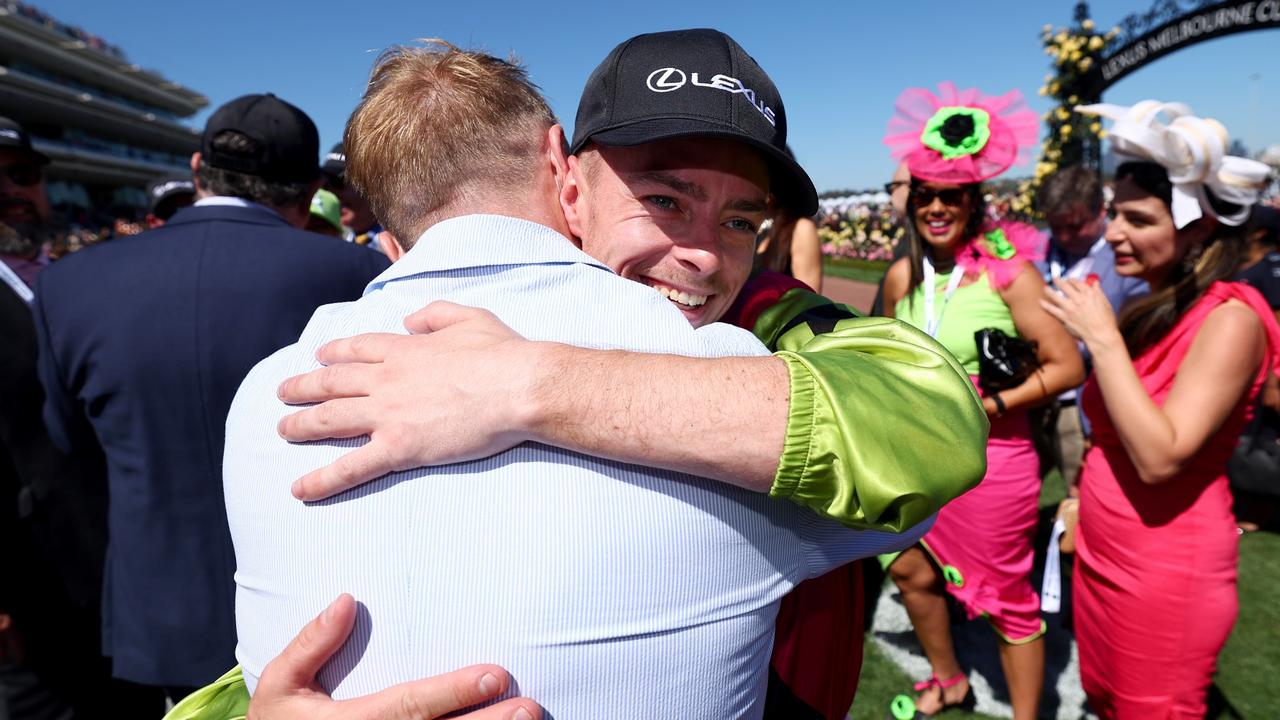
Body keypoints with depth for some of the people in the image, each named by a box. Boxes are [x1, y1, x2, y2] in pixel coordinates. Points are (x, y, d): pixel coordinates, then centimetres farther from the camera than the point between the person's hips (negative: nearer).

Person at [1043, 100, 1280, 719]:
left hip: (1167, 570, -7)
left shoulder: (1229, 318, -19)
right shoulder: (1148, 309, 4)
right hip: (1103, 554, 7)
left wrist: (1102, 338, -25)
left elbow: (1160, 457, -28)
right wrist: (1082, 504, 15)